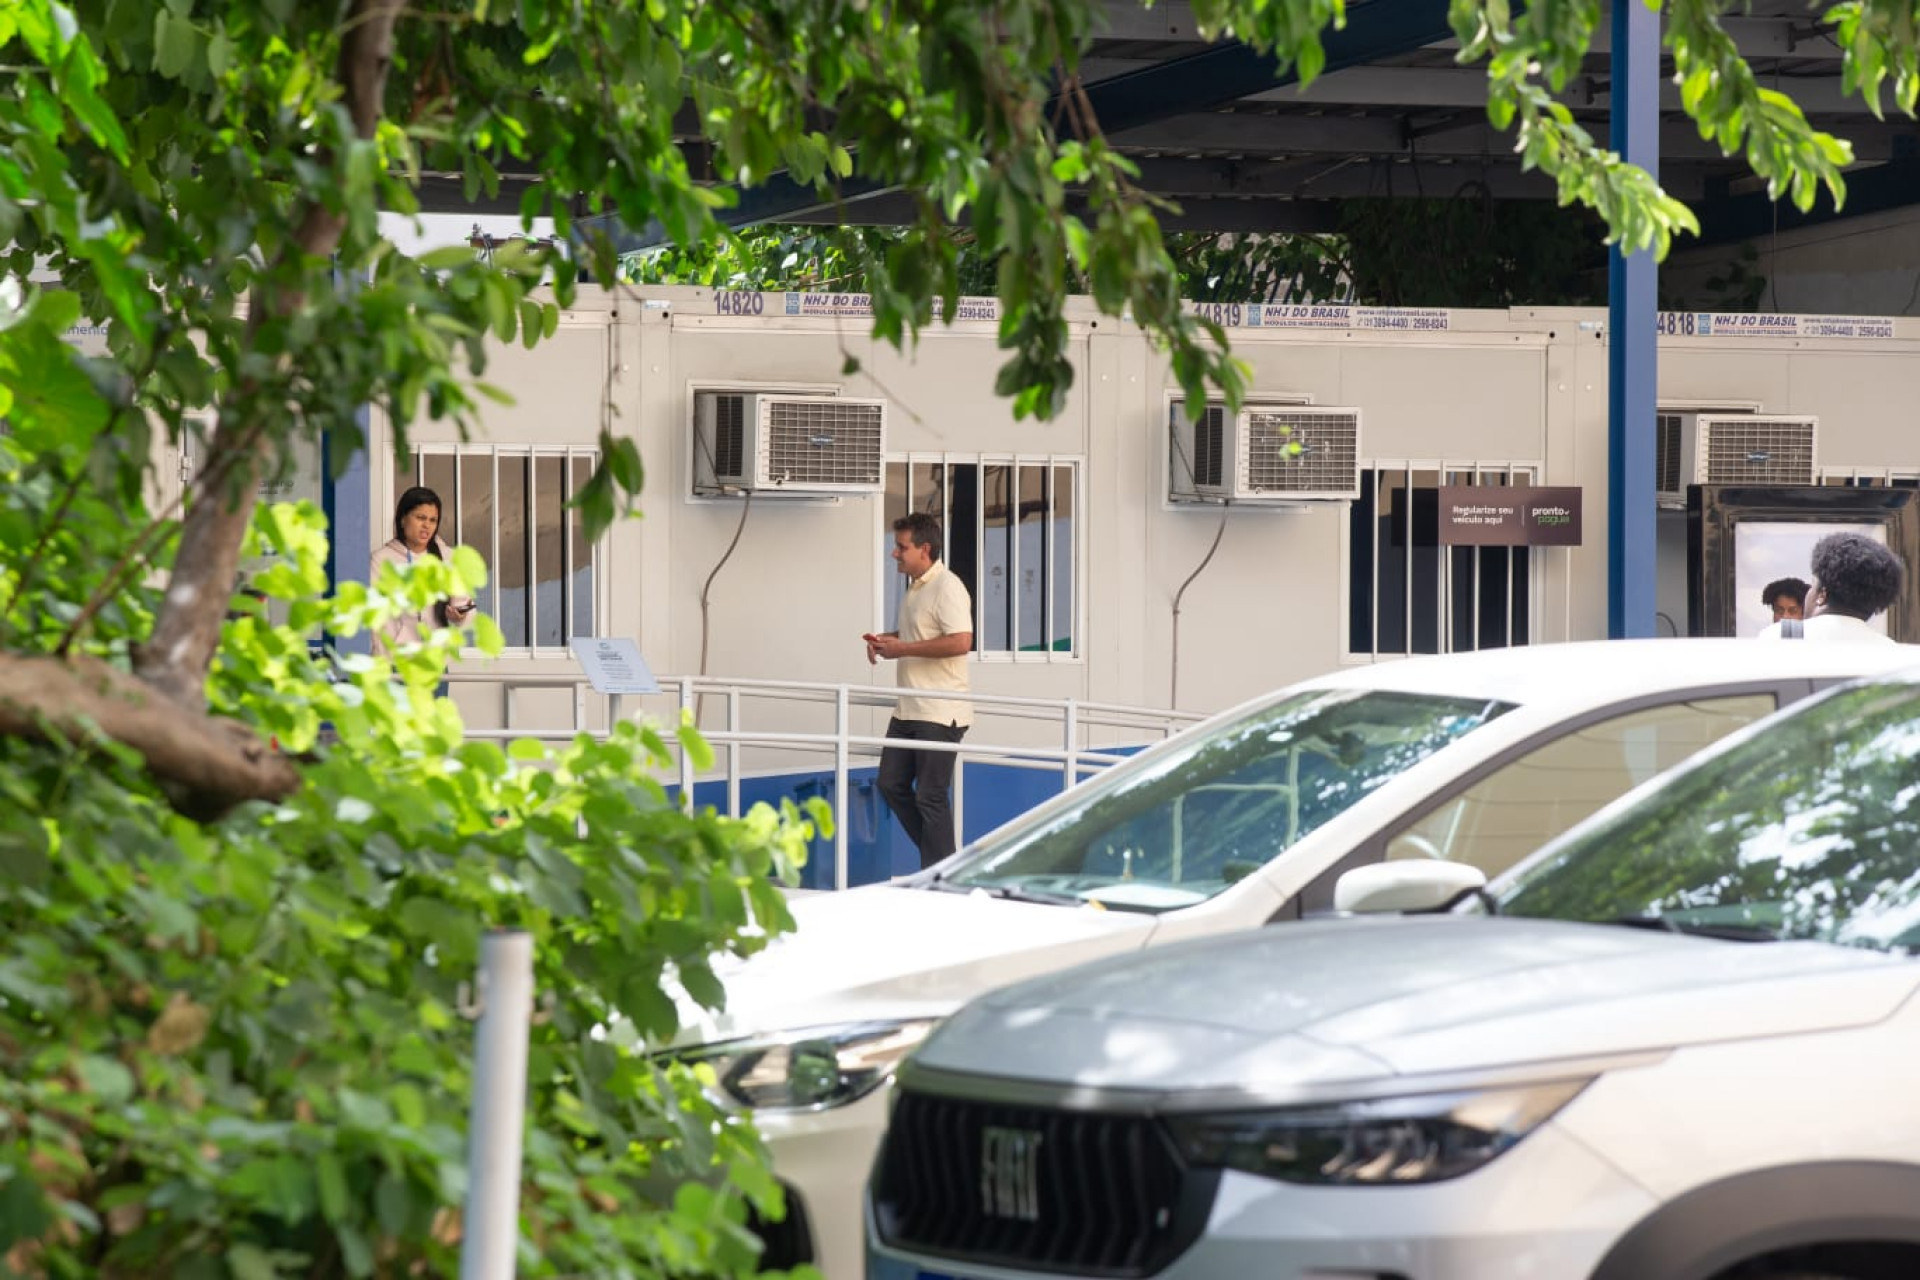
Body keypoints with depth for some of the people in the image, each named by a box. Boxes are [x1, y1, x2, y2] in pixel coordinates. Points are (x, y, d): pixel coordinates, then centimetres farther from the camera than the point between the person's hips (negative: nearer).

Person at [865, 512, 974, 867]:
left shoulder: (947, 588, -15)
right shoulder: (915, 588, 15)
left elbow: (961, 641, -26)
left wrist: (902, 648, -20)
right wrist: (884, 639, 11)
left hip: (940, 713, -10)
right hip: (909, 710, 10)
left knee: (931, 797, -5)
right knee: (891, 784, 10)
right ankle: (936, 855, 21)